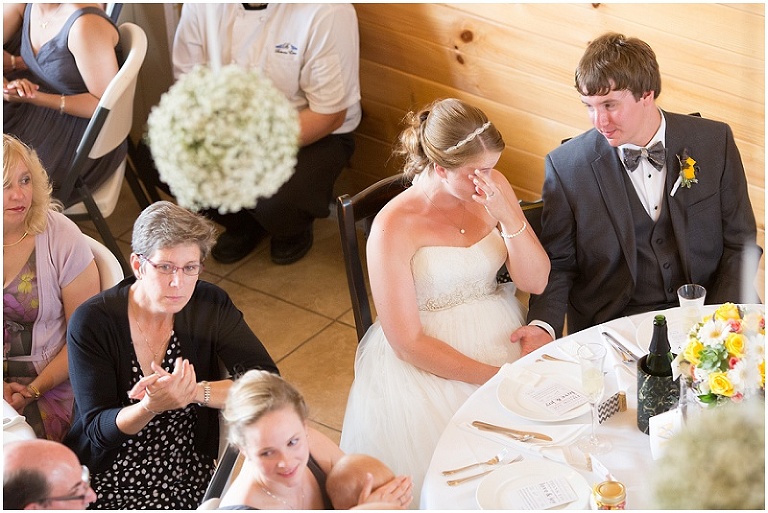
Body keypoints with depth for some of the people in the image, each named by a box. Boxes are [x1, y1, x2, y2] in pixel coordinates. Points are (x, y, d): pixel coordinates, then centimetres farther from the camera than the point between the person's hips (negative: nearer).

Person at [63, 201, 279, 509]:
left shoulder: (211, 306, -3)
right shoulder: (92, 322, -10)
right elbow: (98, 430, -12)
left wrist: (194, 392, -25)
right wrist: (152, 406, -33)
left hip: (191, 478, 4)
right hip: (109, 483, -3)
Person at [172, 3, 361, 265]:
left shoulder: (328, 11, -28)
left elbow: (329, 115, -22)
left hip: (316, 133, -5)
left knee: (276, 202, -33)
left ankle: (294, 230, 9)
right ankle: (242, 224, 12)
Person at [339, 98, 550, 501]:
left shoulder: (492, 187, -1)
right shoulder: (394, 226, -15)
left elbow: (535, 282, -1)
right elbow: (408, 342, -13)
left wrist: (509, 214, -17)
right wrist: (493, 377, -18)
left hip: (501, 335, 5)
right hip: (429, 362, -5)